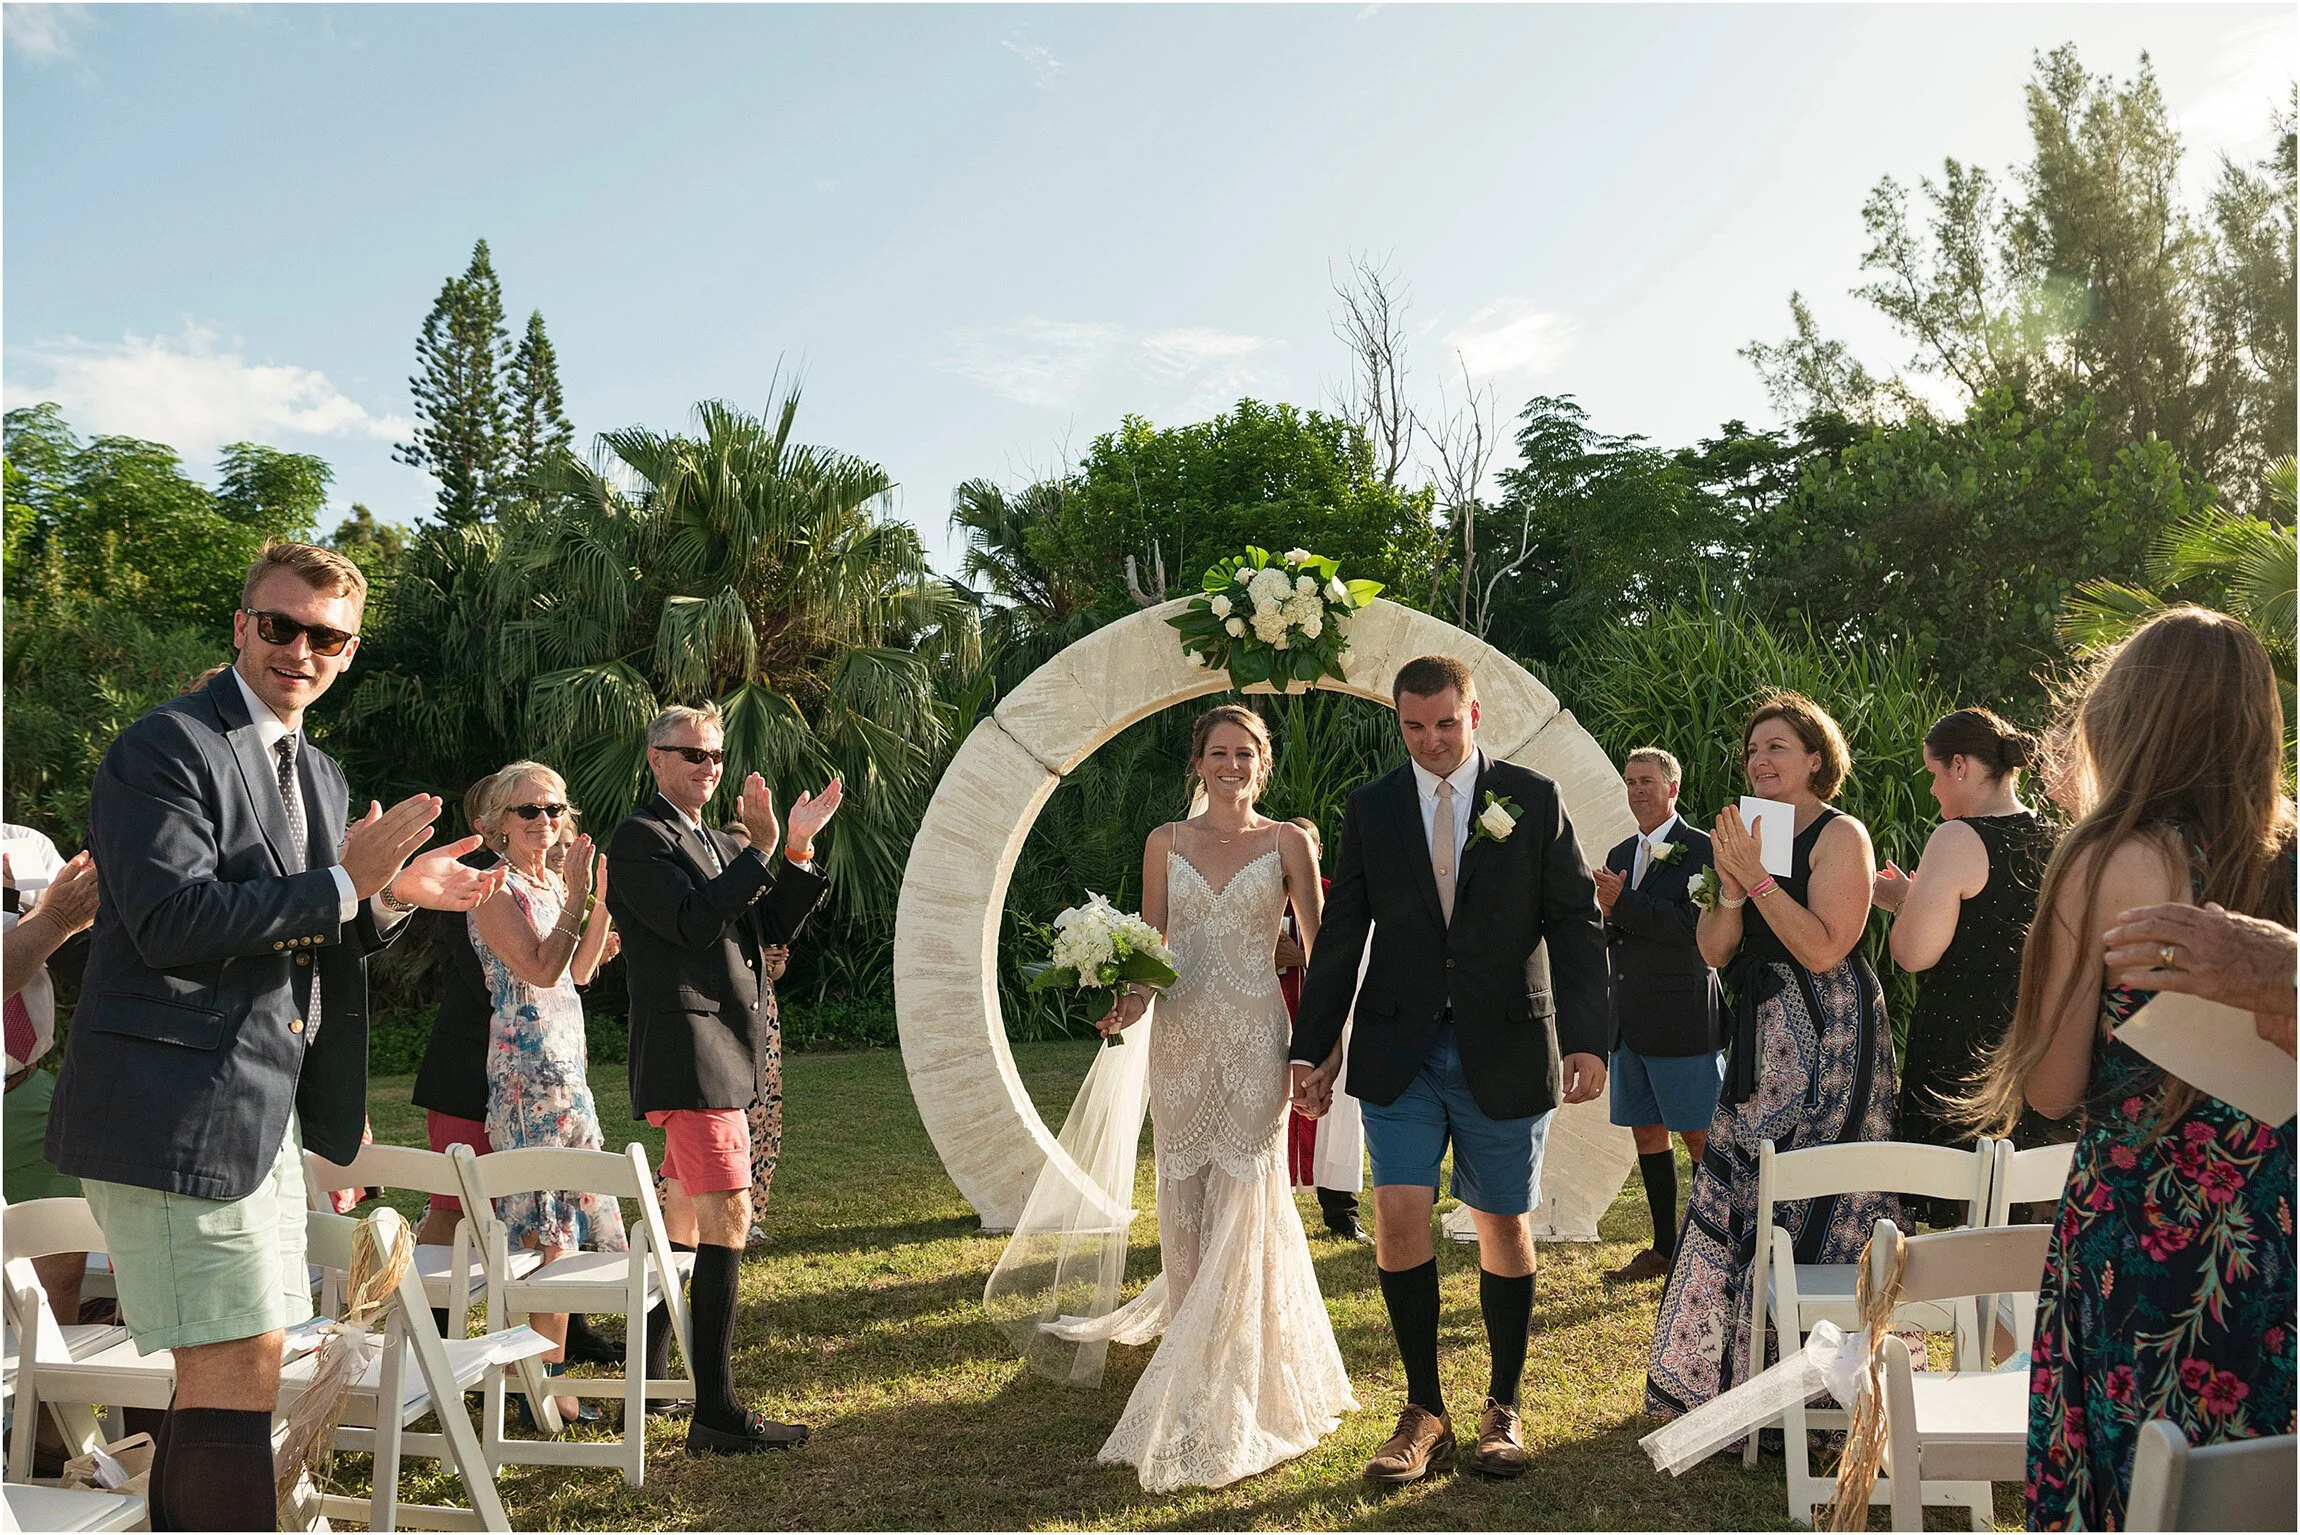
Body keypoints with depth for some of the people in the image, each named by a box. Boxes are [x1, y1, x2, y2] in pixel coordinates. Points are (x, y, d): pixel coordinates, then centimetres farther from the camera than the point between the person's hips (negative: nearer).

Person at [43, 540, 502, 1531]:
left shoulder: (320, 777, 17)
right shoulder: (167, 746, -9)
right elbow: (172, 922, -20)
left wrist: (392, 899, 2)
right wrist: (343, 885, -20)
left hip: (265, 1113, 9)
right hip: (177, 1111, -9)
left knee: (225, 1375, 15)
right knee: (240, 1371, -8)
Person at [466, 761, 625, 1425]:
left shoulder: (553, 883, 15)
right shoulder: (495, 890, -9)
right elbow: (541, 971, -19)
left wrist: (603, 901, 5)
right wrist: (578, 898, -19)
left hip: (566, 1065, 9)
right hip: (527, 1066, -9)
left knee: (564, 1220, 10)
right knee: (549, 1226, -8)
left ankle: (544, 1359, 19)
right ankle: (546, 1381, -4)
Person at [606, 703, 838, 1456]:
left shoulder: (715, 845, 21)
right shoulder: (641, 837, -7)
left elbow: (770, 929, 14)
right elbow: (697, 924, -19)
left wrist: (799, 849, 4)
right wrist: (761, 849, -18)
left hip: (721, 1054, 10)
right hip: (689, 1053, -10)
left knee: (686, 1218, 16)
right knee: (727, 1214, -15)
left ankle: (648, 1376, 28)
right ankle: (716, 1411, -13)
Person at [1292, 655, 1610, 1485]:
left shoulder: (1534, 800, 1)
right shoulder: (1371, 808, 5)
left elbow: (1576, 923, -1)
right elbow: (1340, 937, 7)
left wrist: (1587, 1039, -11)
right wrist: (1312, 1048, 4)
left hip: (1504, 1051, -1)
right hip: (1399, 1052, 1)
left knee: (1505, 1226, 7)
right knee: (1399, 1216, -6)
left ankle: (1503, 1408, 25)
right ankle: (1425, 1414, 10)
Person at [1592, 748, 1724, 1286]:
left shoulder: (1701, 849, -7)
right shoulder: (1620, 853, 16)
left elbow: (1691, 924, -18)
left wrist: (1622, 905, -21)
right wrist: (1605, 916, -8)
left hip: (1682, 1016, -7)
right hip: (1628, 1019, 7)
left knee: (1700, 1136, -2)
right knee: (1647, 1135, 12)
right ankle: (1665, 1249, 23)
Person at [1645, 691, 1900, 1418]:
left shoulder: (1841, 836, -9)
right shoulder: (1751, 836, 13)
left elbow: (1823, 949, -19)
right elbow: (1714, 951, 6)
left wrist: (1757, 876, -19)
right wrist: (1730, 885, -11)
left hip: (1829, 1035, -7)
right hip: (1763, 1041, 8)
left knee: (1810, 1205, -3)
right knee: (1739, 1193, 10)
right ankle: (1729, 1374, 23)